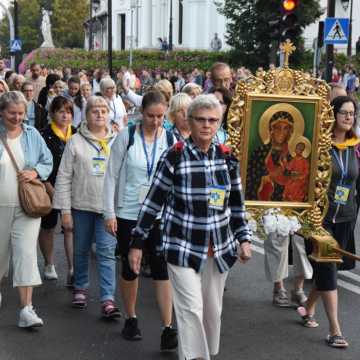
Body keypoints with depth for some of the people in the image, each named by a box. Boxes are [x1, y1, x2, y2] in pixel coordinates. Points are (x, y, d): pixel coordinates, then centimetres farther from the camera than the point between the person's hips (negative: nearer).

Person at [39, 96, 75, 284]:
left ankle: (72, 270, -6)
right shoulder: (44, 135, -8)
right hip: (49, 189, -2)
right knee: (48, 226, 12)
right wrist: (51, 190, -16)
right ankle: (49, 265, 29)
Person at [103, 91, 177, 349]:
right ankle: (131, 320, 29)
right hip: (128, 213, 0)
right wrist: (110, 212, -5)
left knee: (162, 269, -5)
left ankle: (168, 328, -3)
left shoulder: (171, 140, 0)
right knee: (130, 268, 11)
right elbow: (112, 176, -2)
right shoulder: (127, 137, -5)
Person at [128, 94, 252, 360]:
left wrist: (244, 239, 5)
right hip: (183, 248, -4)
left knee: (212, 311, 15)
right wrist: (137, 243, -4)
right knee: (191, 310, -8)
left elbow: (237, 203, 11)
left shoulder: (227, 158, 0)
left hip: (219, 249, 4)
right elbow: (153, 202, -5)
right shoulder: (174, 157, -11)